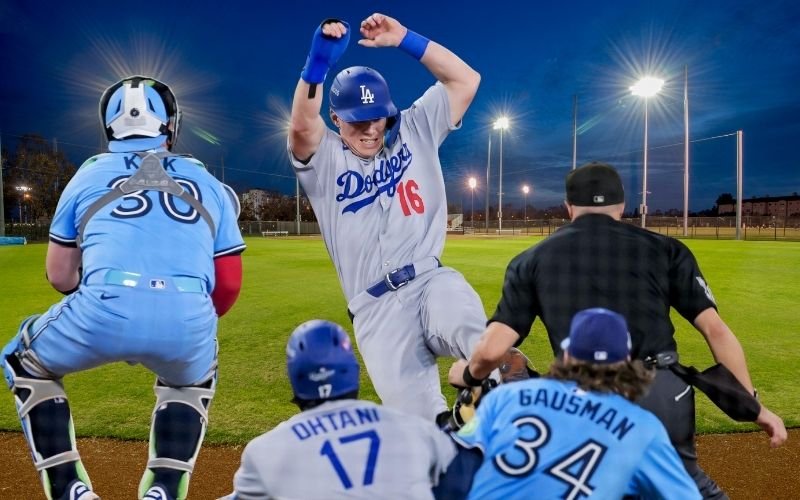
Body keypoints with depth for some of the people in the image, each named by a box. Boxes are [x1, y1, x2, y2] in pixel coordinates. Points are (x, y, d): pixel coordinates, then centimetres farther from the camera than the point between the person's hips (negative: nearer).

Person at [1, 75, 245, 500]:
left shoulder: (89, 173, 22)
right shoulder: (207, 183, 23)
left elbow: (59, 276, 23)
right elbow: (229, 284, 19)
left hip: (106, 311, -1)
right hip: (188, 319, 1)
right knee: (191, 381, 37)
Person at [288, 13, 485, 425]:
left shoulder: (414, 131, 16)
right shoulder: (323, 158, 9)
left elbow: (466, 80, 10)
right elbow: (302, 126, -13)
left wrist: (404, 39, 2)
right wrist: (318, 61, -24)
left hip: (432, 282, 1)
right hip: (376, 309, 0)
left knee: (471, 331, -36)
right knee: (417, 418, -9)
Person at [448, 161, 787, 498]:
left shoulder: (533, 259, 7)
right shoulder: (664, 248, 9)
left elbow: (491, 350, 0)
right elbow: (715, 330, 3)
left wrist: (467, 375, 20)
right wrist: (753, 405, 11)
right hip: (664, 394, 2)